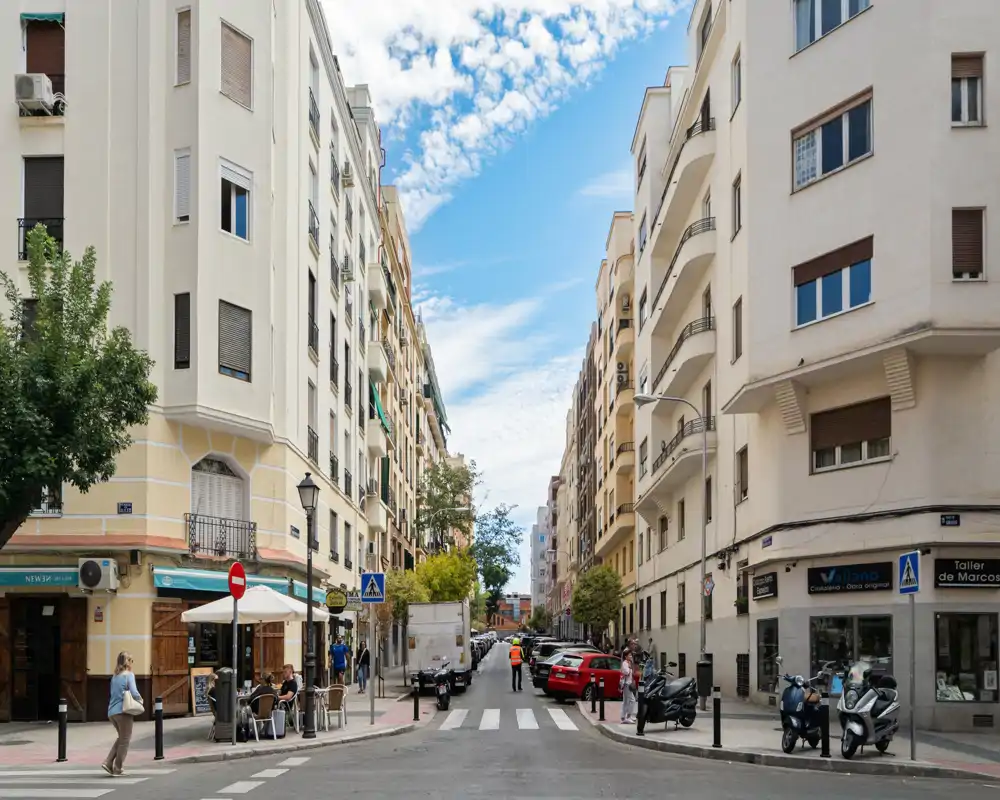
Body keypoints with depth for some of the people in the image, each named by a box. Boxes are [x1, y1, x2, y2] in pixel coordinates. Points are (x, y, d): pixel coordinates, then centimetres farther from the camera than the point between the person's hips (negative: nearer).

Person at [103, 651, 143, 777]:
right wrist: (140, 699, 2)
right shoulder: (129, 675, -9)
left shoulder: (114, 677, 12)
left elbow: (114, 693, 15)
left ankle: (108, 762, 10)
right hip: (123, 711, -7)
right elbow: (134, 693, -19)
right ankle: (118, 768, 9)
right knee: (125, 740, 7)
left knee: (121, 738, 22)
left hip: (111, 712, 7)